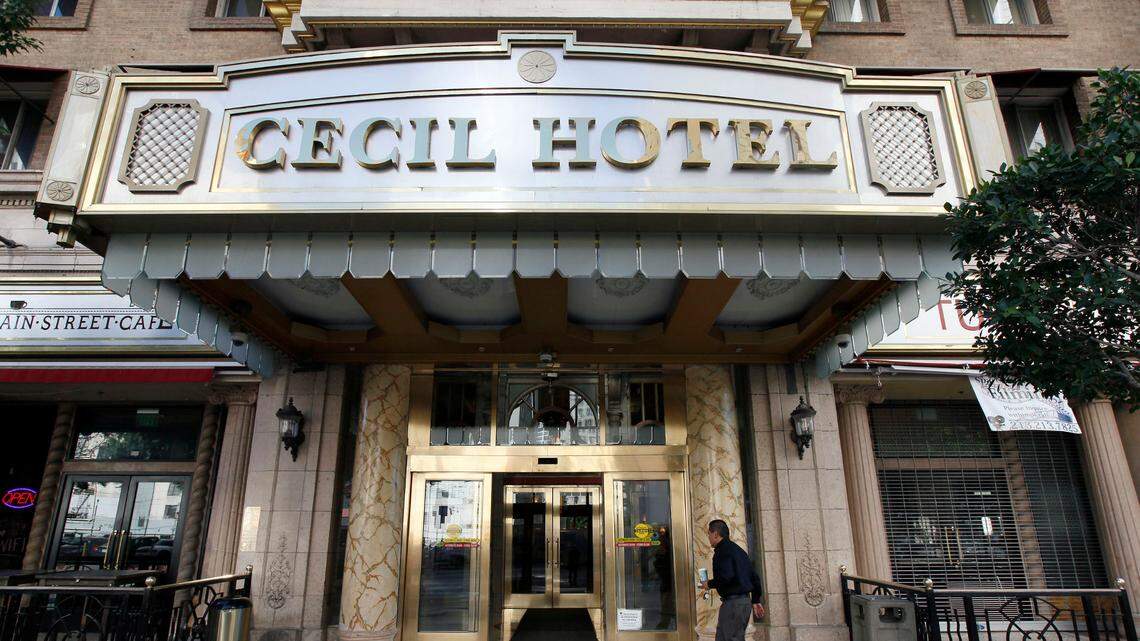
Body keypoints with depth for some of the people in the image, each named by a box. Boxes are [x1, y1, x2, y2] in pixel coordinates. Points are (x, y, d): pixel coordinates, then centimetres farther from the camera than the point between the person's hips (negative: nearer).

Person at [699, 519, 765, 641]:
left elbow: (726, 577, -24)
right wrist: (756, 600, 25)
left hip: (733, 602, -10)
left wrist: (709, 584, -7)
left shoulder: (722, 550, -11)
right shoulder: (738, 549, 19)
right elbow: (754, 576, 20)